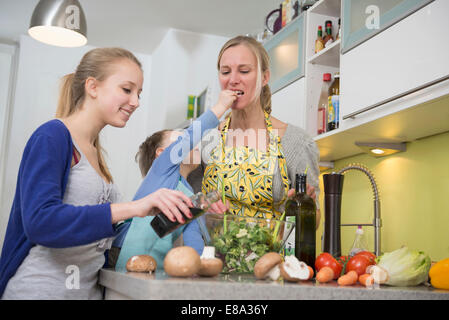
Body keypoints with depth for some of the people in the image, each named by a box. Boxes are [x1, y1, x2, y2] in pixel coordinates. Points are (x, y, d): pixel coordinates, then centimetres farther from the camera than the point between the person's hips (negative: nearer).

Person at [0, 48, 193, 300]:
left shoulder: (95, 152, 10)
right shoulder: (52, 136, -12)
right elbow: (39, 221, -26)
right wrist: (132, 208, -32)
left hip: (89, 288, 8)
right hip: (40, 290, -8)